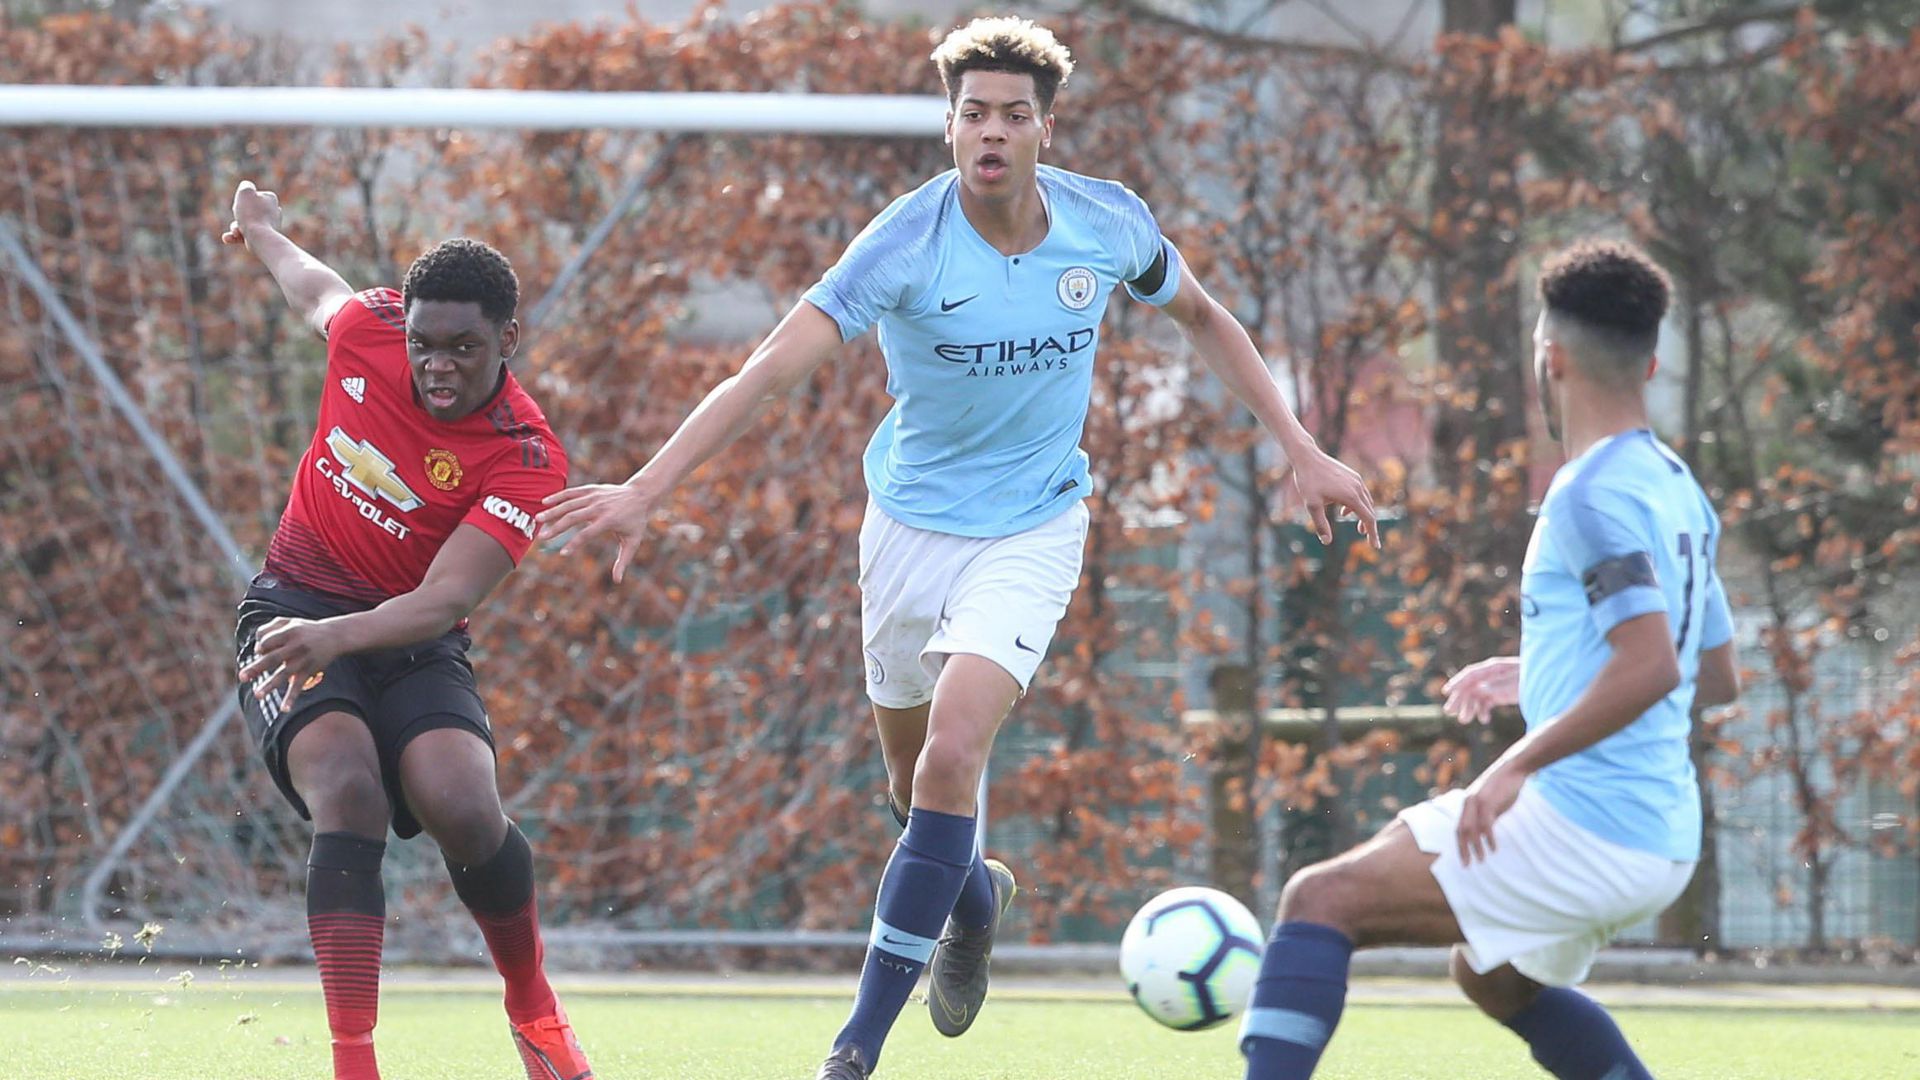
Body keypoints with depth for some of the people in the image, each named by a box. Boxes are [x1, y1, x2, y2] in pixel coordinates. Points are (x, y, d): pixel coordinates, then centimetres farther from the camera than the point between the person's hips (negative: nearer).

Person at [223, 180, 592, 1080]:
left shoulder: (527, 460, -19)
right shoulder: (366, 329, -10)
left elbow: (445, 598, -29)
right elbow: (314, 289, 17)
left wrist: (338, 636, -45)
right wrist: (262, 231, 37)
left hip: (411, 637, -1)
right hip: (294, 610, 1)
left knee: (460, 806, -25)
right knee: (349, 795, -27)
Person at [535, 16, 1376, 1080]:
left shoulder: (1109, 223, -11)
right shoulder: (907, 243, -20)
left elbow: (1203, 318, 11)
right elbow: (772, 367, -27)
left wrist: (1300, 448, 7)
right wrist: (644, 490, -37)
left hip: (1031, 529, -1)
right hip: (911, 523, 1)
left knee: (953, 751, -21)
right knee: (913, 779, 14)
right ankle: (976, 901, 52)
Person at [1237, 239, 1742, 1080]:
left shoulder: (1594, 496, -14)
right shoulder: (1676, 490, 15)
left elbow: (1651, 666, -25)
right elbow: (1716, 680, 23)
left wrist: (1520, 764, -21)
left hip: (1581, 825, -10)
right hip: (1663, 841, 10)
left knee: (1321, 900, -10)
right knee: (1493, 976, 34)